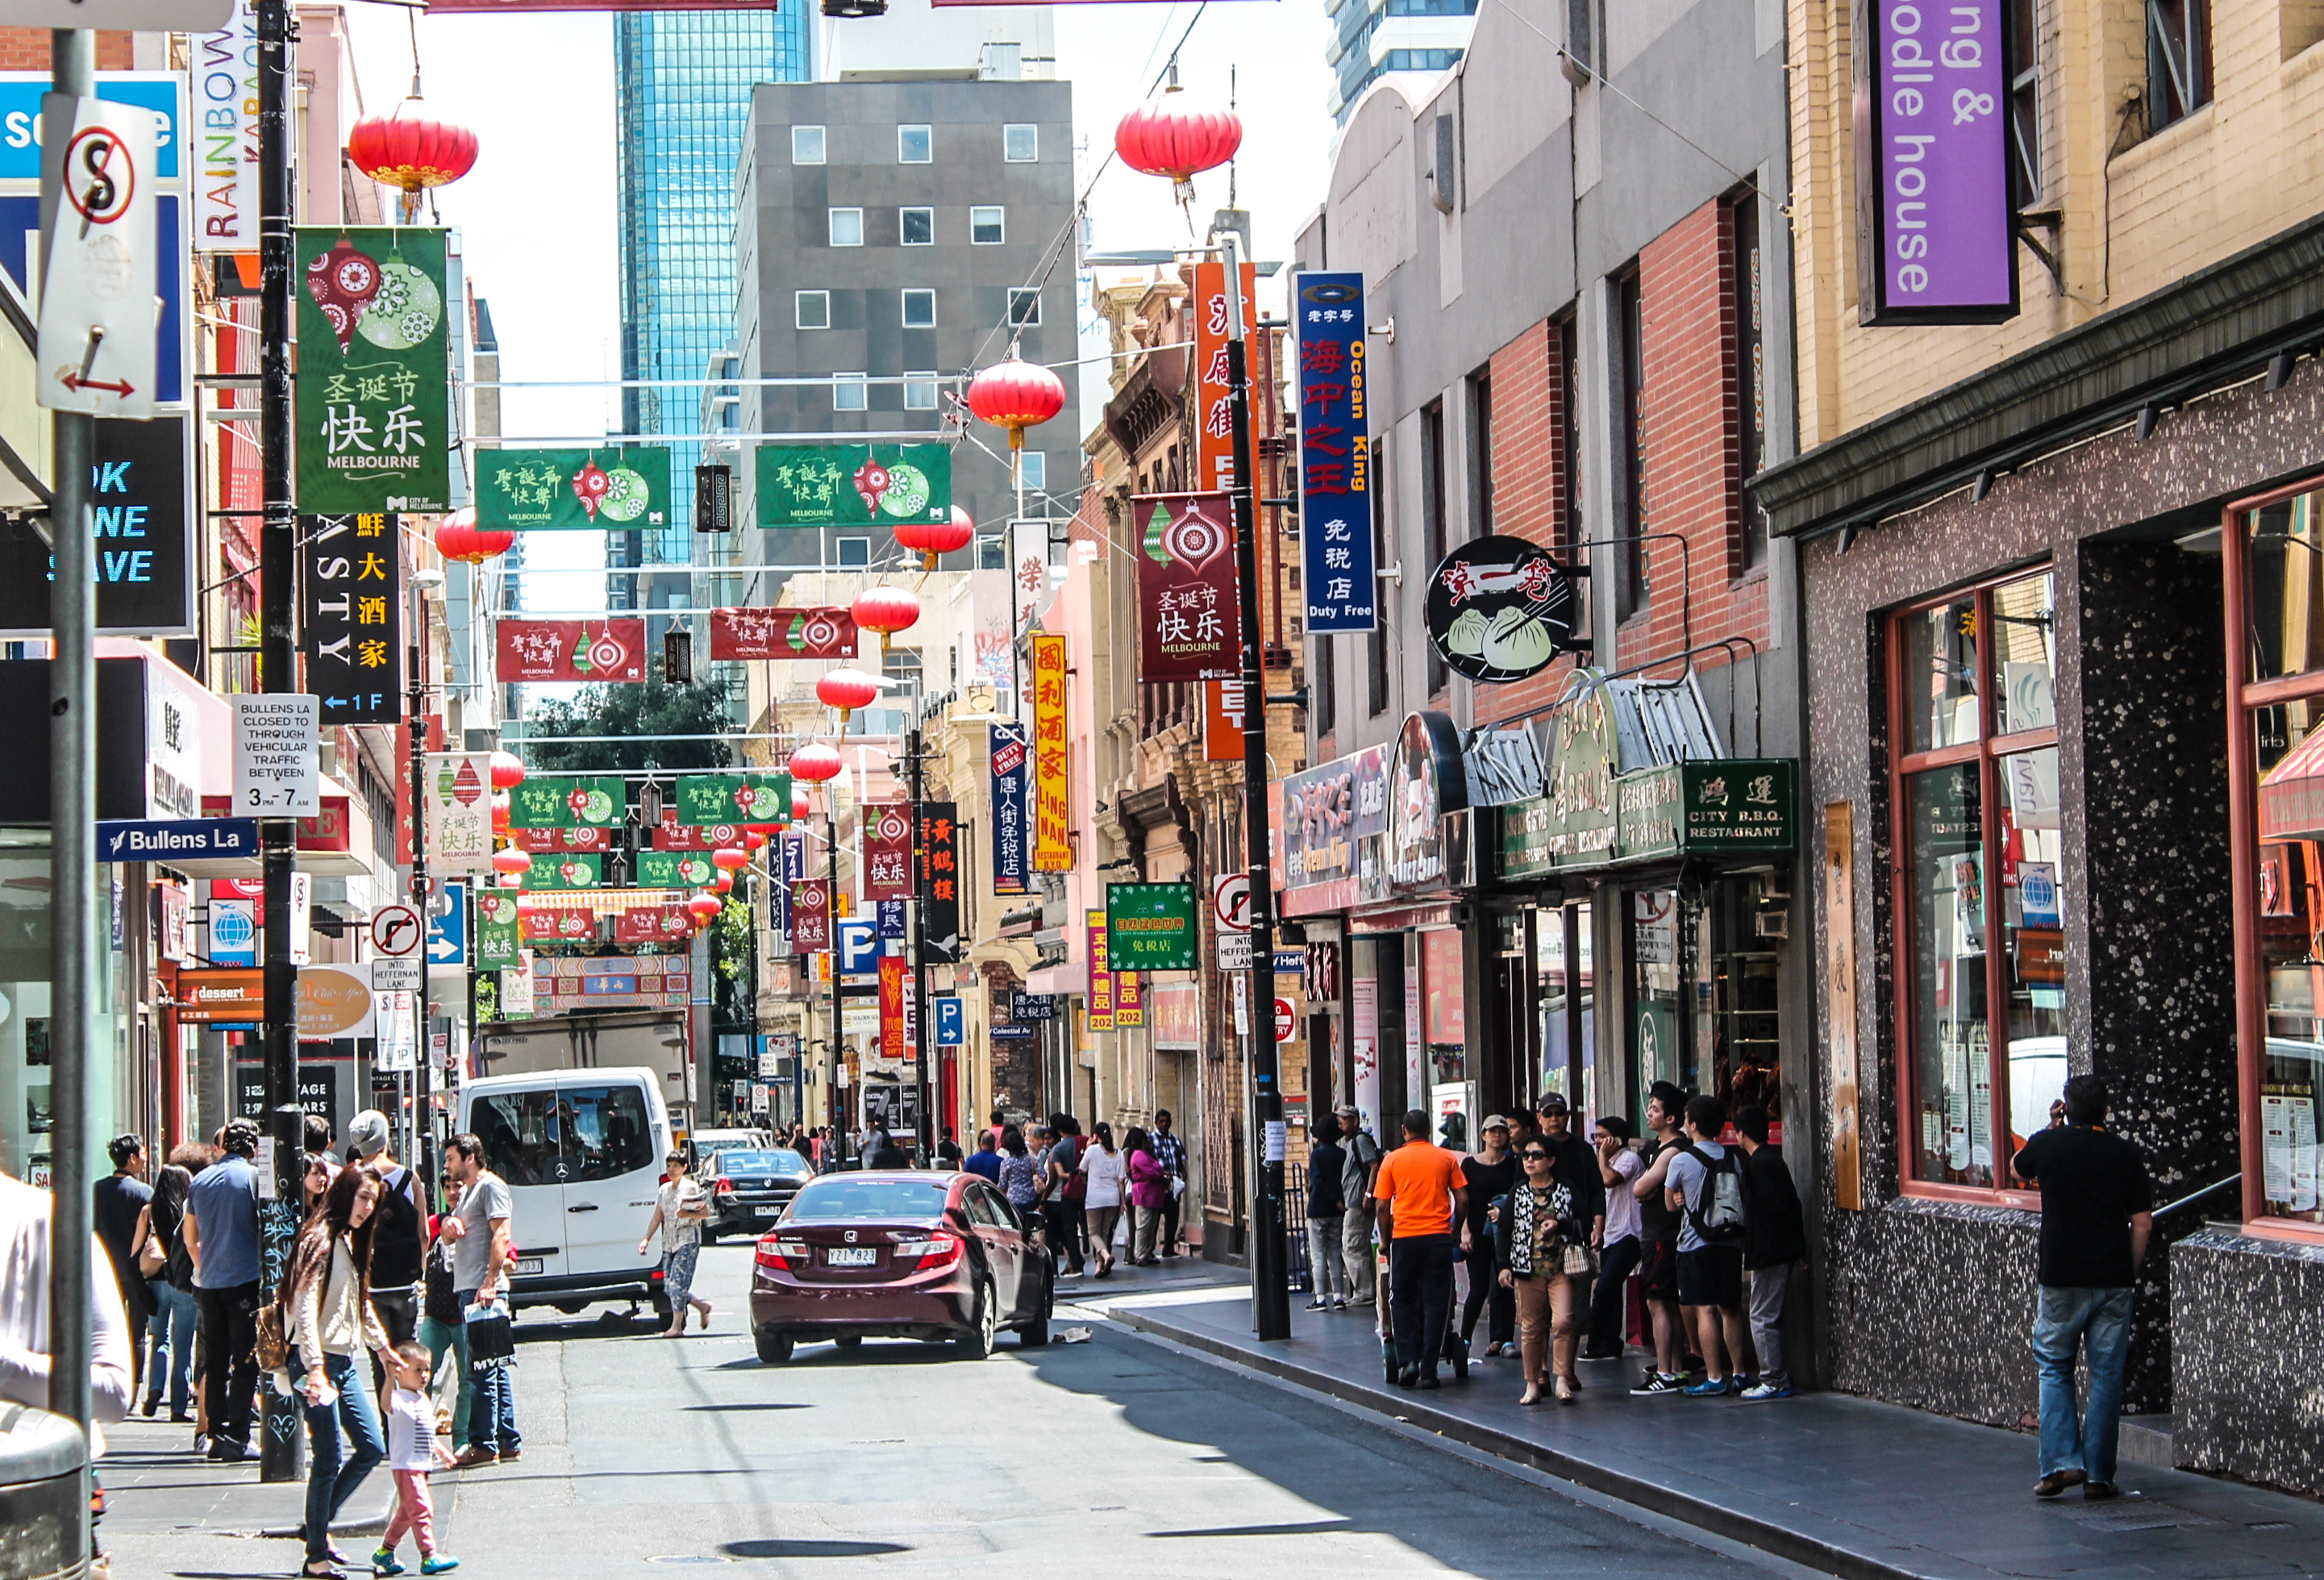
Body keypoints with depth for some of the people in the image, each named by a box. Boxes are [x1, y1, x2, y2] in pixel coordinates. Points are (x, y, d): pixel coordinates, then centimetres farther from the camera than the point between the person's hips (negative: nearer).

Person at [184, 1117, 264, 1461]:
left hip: (209, 1283, 5)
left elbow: (191, 1239, 17)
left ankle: (217, 1434, 10)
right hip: (245, 1280, -5)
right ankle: (236, 1438, -7)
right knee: (246, 1362, -2)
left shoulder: (200, 1181, 8)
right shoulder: (254, 1177, -7)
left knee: (215, 1362, 10)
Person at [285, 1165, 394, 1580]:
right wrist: (315, 1368, -30)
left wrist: (383, 1347, 32)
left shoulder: (352, 1242, 17)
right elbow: (305, 1306, -22)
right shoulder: (320, 1239, -13)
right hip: (318, 1362, -9)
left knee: (372, 1448, 9)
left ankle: (319, 1523, 23)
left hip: (345, 1362, 9)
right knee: (328, 1460, -6)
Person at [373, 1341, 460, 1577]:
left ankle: (385, 1552, 27)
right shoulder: (400, 1399, -14)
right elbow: (387, 1405, -40)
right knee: (421, 1509, -13)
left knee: (407, 1512, 16)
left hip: (422, 1465, 10)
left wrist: (442, 1451, 29)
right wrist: (389, 1380, -53)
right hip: (405, 1466, -10)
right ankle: (429, 1557, -12)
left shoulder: (424, 1401, 16)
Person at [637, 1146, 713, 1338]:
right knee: (668, 1287, 3)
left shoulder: (691, 1188, -2)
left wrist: (687, 1214, -19)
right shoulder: (664, 1190, 15)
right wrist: (647, 1239, 8)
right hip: (669, 1242, 7)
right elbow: (657, 1217, 16)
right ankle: (703, 1306, 21)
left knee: (677, 1282, -13)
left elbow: (705, 1213, -3)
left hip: (687, 1240, -7)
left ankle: (676, 1326, -10)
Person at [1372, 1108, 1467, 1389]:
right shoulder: (1447, 1158, 5)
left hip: (1404, 1237, -1)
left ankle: (1407, 1361, -2)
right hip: (1439, 1237, 1)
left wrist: (1386, 1240, 13)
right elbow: (1462, 1200, 4)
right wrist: (1455, 1228, 20)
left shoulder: (1392, 1160, 2)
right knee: (1435, 1304, 5)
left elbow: (1382, 1206, 1)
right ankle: (1428, 1370, 2)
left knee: (1402, 1301, 12)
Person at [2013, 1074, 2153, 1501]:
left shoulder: (2048, 1144, -3)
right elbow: (2143, 1224, 0)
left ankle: (2061, 1462, -1)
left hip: (2061, 1278, -1)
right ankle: (2099, 1475, 6)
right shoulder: (2126, 1154, 0)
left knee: (2054, 1368, 12)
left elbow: (2018, 1167, 21)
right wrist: (2129, 1272, 11)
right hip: (2113, 1280, 1)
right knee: (2107, 1375, 6)